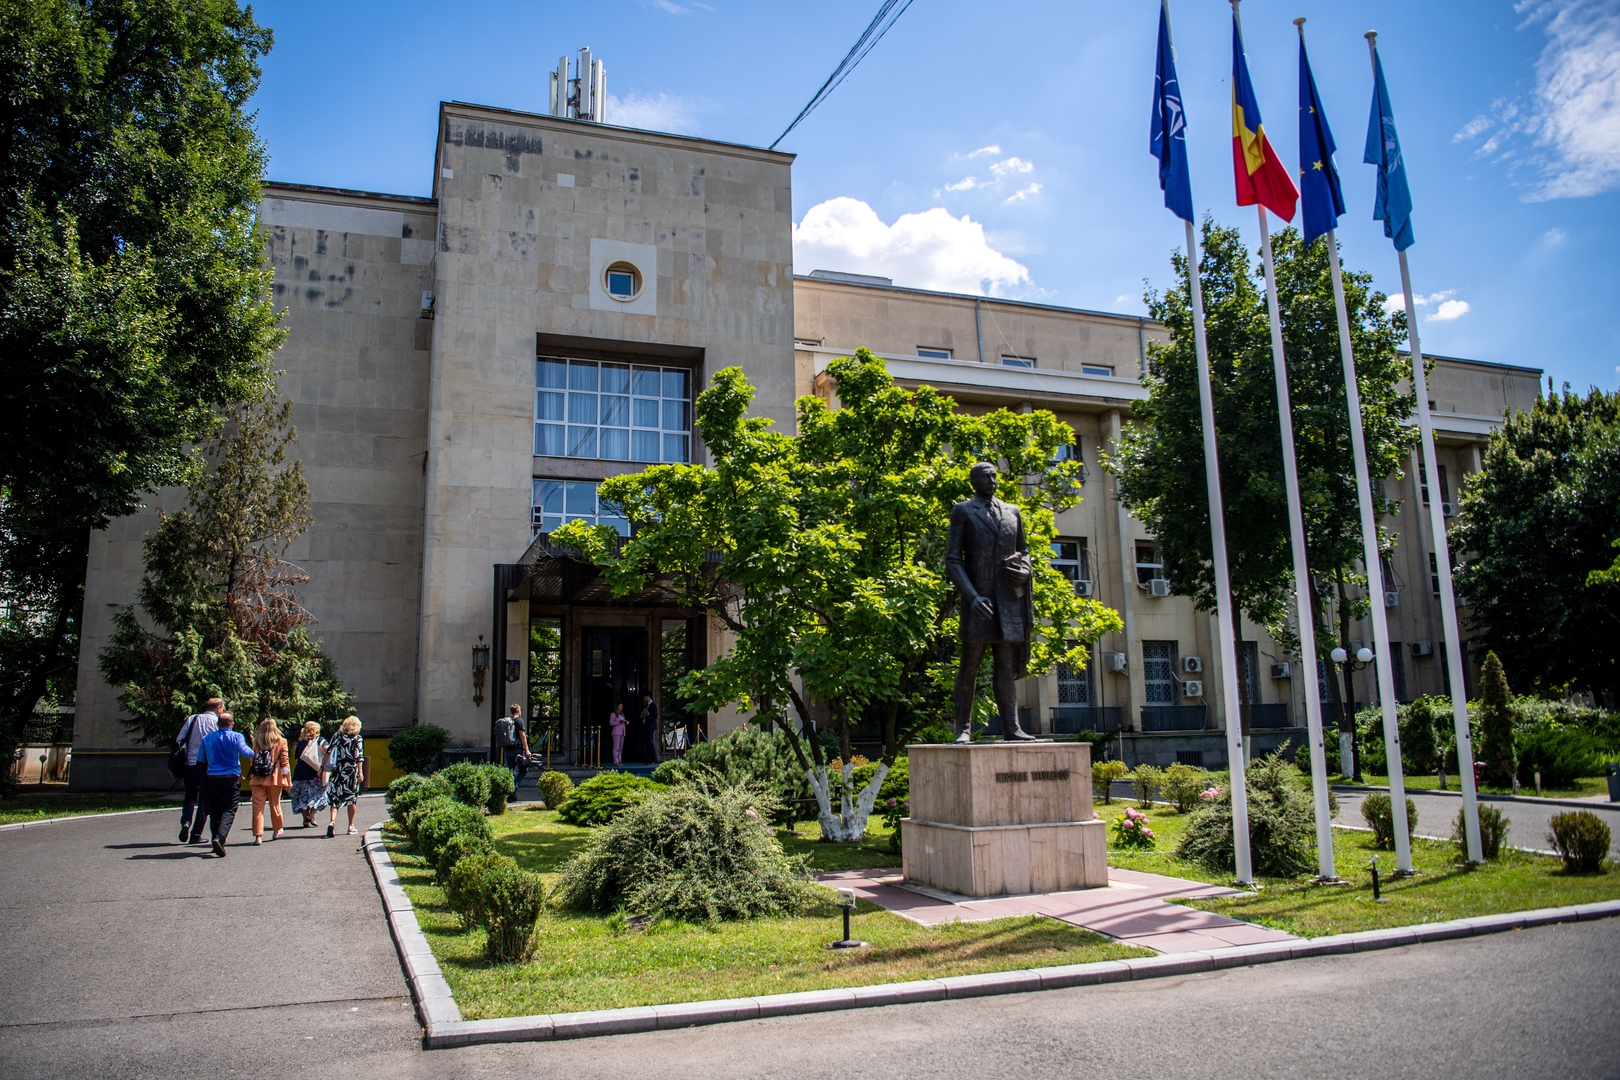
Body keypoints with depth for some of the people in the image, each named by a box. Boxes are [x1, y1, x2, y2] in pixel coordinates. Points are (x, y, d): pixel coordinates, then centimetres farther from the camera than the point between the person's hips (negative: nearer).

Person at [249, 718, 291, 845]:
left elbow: (252, 761, 5)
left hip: (258, 779, 0)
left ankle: (258, 836, -8)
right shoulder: (281, 742, -2)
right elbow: (284, 763, -1)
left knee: (258, 807, 0)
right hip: (274, 779, 0)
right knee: (275, 805, 15)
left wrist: (251, 779, 16)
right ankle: (276, 832, 30)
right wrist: (288, 780, 5)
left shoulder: (256, 742, 1)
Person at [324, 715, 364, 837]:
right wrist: (360, 772, -10)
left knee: (334, 797, 2)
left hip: (336, 771, 2)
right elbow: (359, 757, -9)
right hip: (351, 771, -2)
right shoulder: (357, 738, -1)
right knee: (352, 798, 11)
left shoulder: (337, 736, 8)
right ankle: (351, 826, 17)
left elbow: (328, 753, 7)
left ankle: (332, 821, -21)